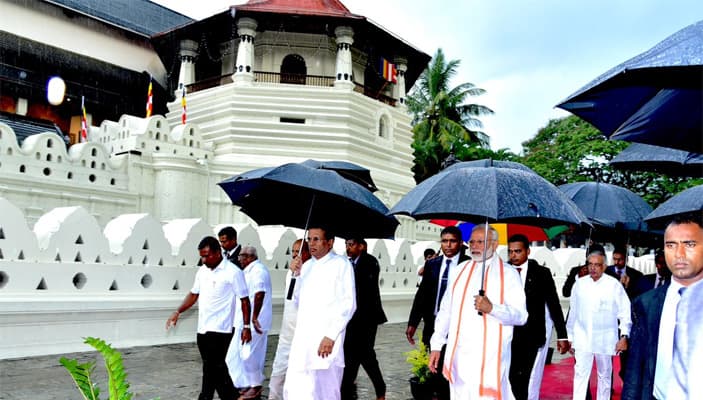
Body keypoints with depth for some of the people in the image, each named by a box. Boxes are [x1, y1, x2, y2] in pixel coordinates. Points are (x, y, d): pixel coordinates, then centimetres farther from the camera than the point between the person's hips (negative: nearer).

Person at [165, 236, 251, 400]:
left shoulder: (232, 272, -10)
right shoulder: (202, 271, 10)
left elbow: (244, 300, -7)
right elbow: (194, 294, 19)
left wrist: (246, 327, -8)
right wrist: (178, 312, 7)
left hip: (220, 329, -7)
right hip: (203, 329, 7)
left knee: (211, 369, -6)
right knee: (217, 368, 13)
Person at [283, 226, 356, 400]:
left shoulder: (341, 264, -4)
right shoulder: (307, 265, 16)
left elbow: (348, 304, -9)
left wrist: (330, 336, -15)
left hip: (325, 340, -6)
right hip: (302, 340, 6)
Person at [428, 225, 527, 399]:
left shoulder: (508, 274, -1)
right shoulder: (462, 269, 11)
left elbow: (520, 316, -8)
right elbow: (446, 309, 13)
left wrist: (491, 308, -24)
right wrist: (436, 345, 10)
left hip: (490, 356, -4)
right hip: (459, 353, 4)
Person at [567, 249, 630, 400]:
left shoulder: (614, 284, -7)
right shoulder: (579, 283, 1)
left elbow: (625, 311, -6)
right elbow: (573, 312, 7)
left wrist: (624, 336, -13)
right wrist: (570, 337, 11)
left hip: (605, 339, -1)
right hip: (582, 338, 1)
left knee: (605, 375, 13)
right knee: (580, 374, -2)